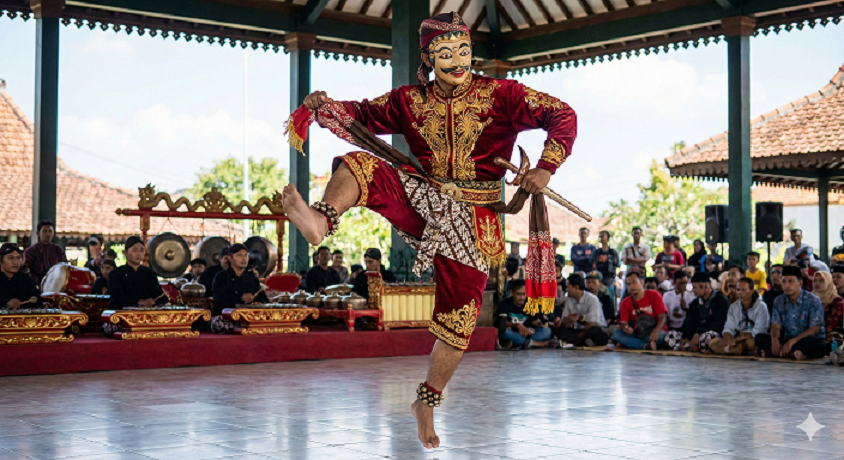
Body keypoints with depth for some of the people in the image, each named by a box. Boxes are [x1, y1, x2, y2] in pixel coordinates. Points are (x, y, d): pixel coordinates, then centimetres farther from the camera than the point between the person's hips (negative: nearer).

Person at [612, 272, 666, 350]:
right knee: (616, 333, -23)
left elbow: (662, 317, -8)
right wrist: (625, 328, -28)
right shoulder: (625, 302, 6)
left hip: (653, 332, -3)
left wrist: (656, 330, -29)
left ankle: (629, 343, -22)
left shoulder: (654, 295, -2)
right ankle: (647, 346, -33)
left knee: (661, 335, -38)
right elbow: (623, 323, 0)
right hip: (636, 333, 3)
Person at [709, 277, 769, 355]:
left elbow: (756, 333, -14)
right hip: (738, 340, 6)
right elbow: (728, 329, 7)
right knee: (712, 342, -20)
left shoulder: (761, 307, -6)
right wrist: (727, 340, -18)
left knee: (750, 342, -43)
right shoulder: (734, 307, 11)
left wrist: (735, 340, -22)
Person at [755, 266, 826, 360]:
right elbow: (776, 326, 1)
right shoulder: (779, 301, 8)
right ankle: (793, 354, -32)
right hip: (786, 340, 4)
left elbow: (815, 329, -14)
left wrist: (793, 341, -27)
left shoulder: (813, 300, -7)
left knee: (816, 344, -39)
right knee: (759, 338, -18)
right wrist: (774, 339, -24)